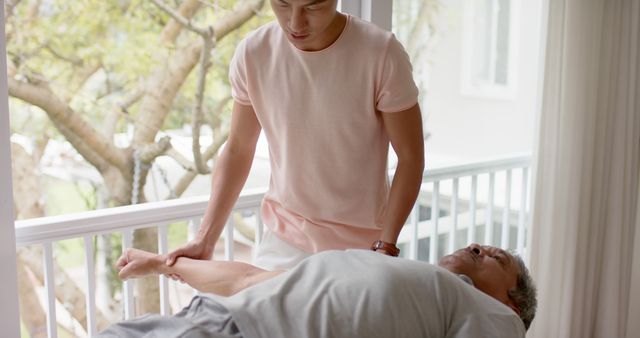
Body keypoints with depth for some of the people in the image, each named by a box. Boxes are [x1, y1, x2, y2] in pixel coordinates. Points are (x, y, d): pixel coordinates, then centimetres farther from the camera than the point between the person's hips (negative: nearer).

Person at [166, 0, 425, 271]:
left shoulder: (381, 53, -19)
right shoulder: (252, 53, -10)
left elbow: (410, 158, -10)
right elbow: (238, 150, 2)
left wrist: (385, 247, -17)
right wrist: (205, 238, -2)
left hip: (362, 247, -2)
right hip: (283, 240, 3)